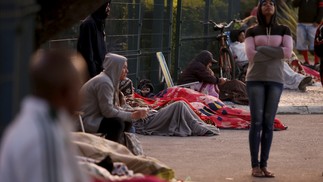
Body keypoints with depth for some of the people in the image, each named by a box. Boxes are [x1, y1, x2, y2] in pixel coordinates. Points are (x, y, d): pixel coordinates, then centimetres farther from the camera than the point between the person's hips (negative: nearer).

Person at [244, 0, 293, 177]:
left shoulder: (284, 30, 9)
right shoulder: (251, 31, 6)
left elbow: (288, 52, -9)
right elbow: (251, 55, -9)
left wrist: (262, 49, -11)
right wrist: (275, 53, -11)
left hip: (275, 80, 2)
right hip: (255, 79, -1)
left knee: (268, 124, 0)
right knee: (256, 122, -7)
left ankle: (263, 165, 6)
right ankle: (254, 165, -2)